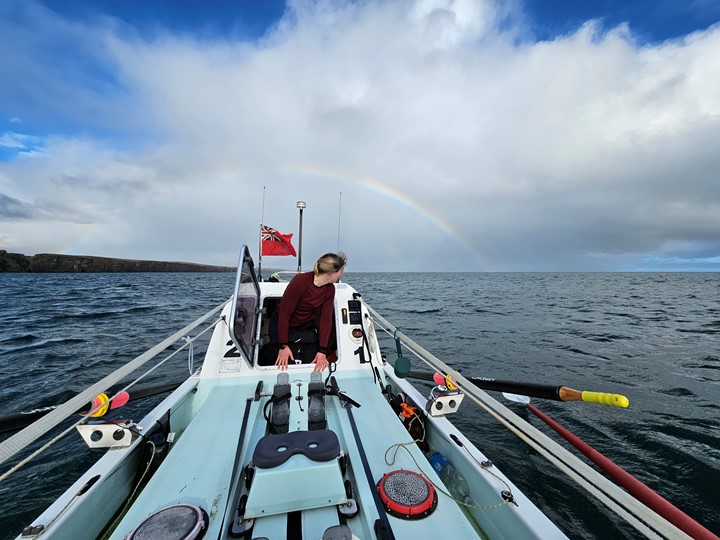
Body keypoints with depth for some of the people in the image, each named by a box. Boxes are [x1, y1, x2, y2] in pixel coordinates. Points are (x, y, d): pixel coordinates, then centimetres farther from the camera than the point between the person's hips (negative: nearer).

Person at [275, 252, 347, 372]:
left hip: (307, 325, 4)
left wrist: (322, 351, -22)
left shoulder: (330, 289, -14)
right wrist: (283, 346, -26)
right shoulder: (300, 281, -31)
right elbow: (284, 314, -26)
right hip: (283, 324, -3)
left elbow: (326, 319, -16)